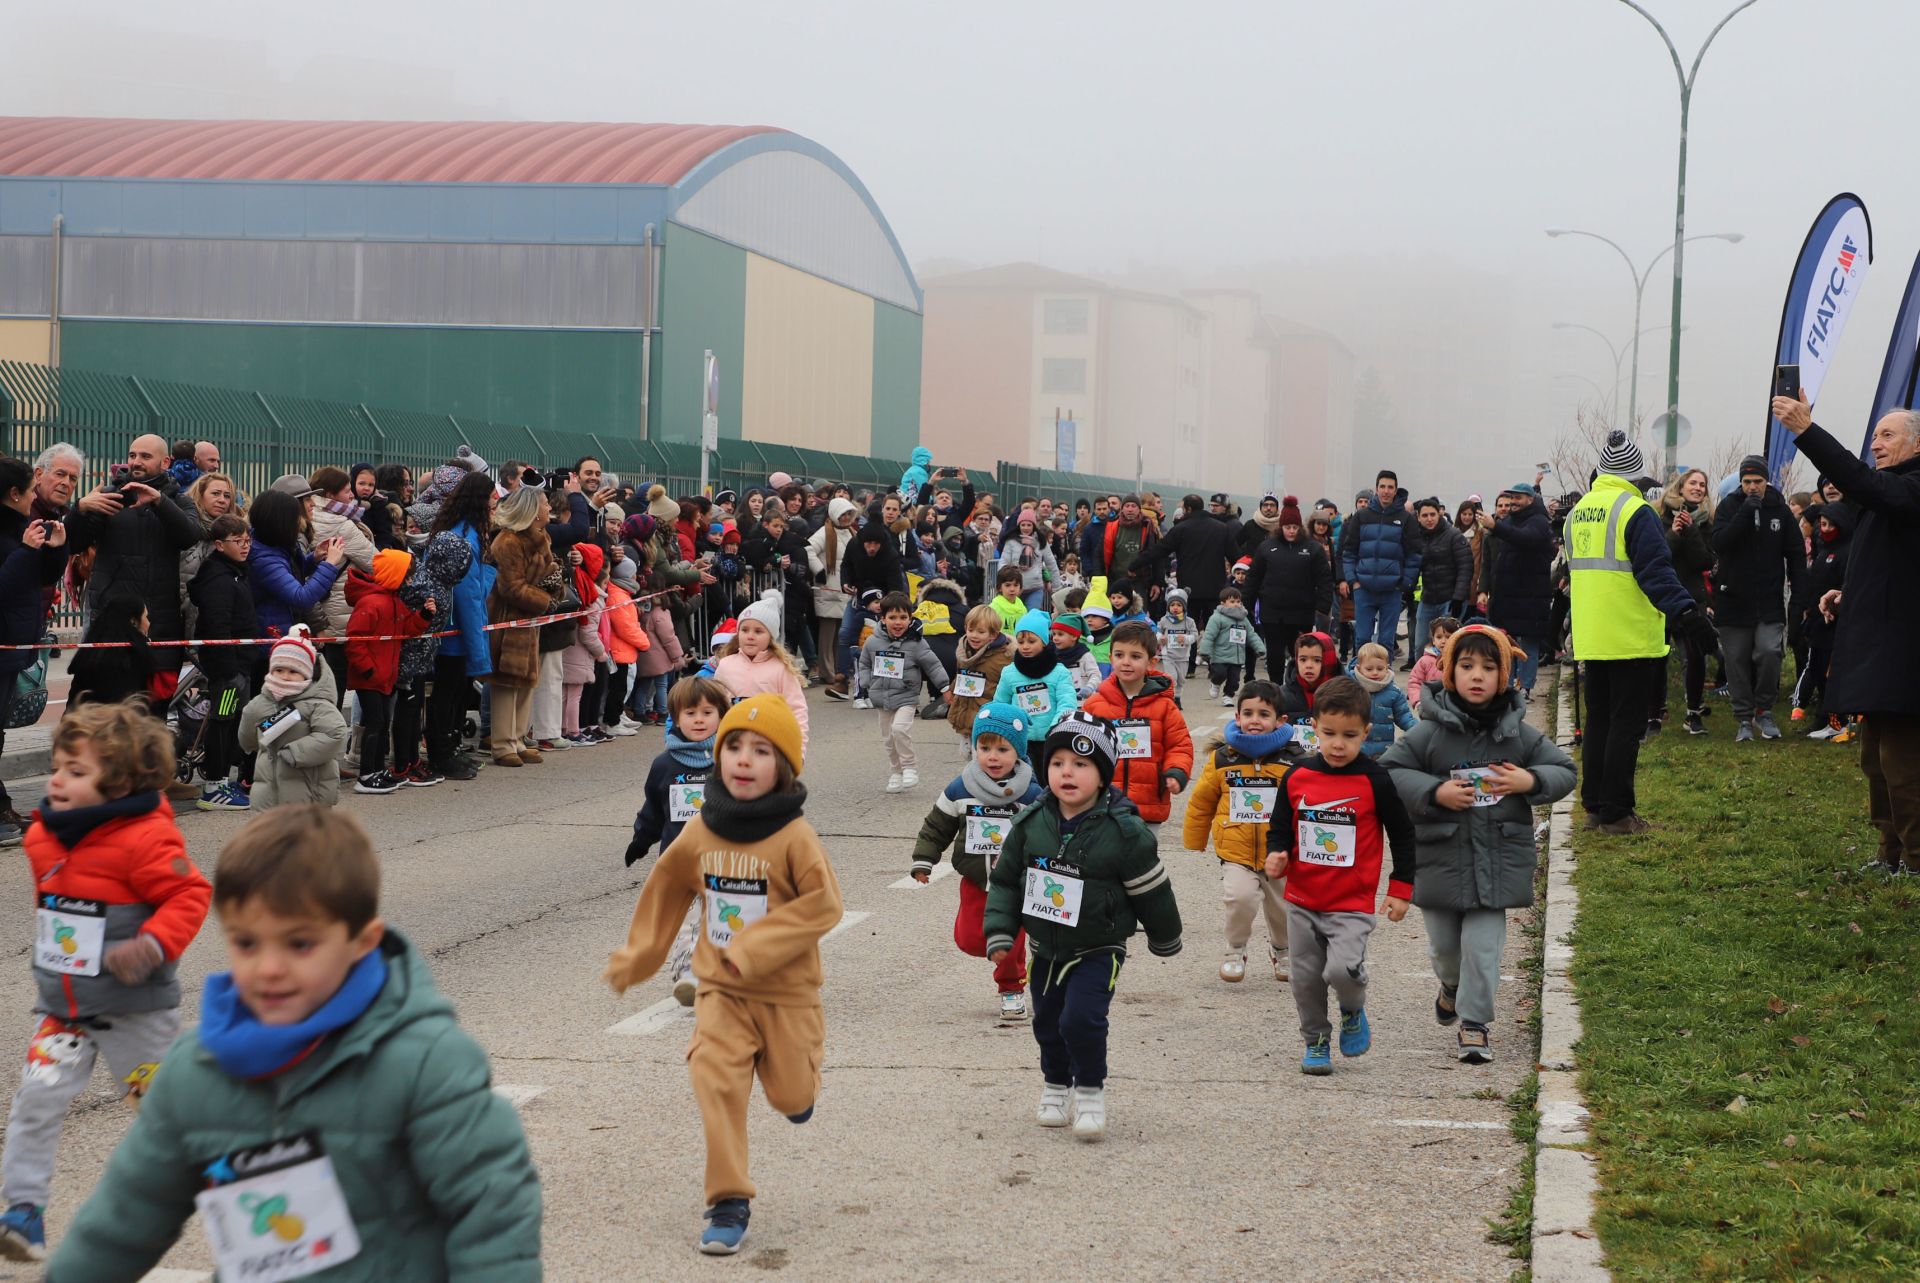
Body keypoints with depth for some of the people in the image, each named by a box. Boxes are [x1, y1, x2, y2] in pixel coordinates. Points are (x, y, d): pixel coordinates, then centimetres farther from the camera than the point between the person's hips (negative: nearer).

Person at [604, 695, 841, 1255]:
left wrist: (757, 947, -24)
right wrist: (637, 959, 17)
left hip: (785, 992, -2)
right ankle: (729, 1203, -6)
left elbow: (824, 904, -18)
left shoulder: (794, 836, -15)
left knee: (790, 1095, 8)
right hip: (721, 990, 2)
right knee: (715, 1080, -15)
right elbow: (666, 893, 12)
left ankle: (796, 1081, 47)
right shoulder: (700, 833, -1)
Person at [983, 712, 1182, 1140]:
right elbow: (1005, 880, 4)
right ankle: (1056, 1087, 38)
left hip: (1098, 949, -4)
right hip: (1046, 947, 4)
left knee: (1082, 1018, -18)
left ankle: (1091, 1092, 4)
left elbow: (1151, 892, -6)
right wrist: (999, 933, -4)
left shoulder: (1124, 831, -18)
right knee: (1048, 1022, 14)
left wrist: (1165, 940, 5)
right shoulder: (1030, 823, -7)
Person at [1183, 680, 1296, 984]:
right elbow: (1200, 804, 7)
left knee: (1284, 908, 14)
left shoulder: (1293, 760, -6)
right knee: (1241, 897, -23)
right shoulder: (1222, 759, -5)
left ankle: (1281, 951, 47)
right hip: (1236, 853, -1)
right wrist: (1193, 843, 13)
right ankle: (1235, 952, 4)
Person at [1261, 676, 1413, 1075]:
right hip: (1302, 901, 4)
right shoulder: (1297, 777, -1)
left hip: (1352, 905, -4)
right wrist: (1276, 855, -9)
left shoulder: (1374, 781, -9)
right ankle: (1316, 1042, 30)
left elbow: (1402, 834, 1)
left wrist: (1401, 888, -1)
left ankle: (1353, 1011, 13)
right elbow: (1280, 828, 12)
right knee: (1306, 978, 9)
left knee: (1342, 969, -20)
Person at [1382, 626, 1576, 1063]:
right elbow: (1389, 771, -5)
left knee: (1482, 944, -5)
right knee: (1444, 943, 13)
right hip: (1440, 858, 0)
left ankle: (1475, 1023, 9)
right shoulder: (1430, 732, -6)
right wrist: (1433, 792, -18)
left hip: (1498, 859, 0)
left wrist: (1530, 782, -12)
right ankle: (1452, 986, 46)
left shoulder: (1520, 734, 1)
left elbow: (1564, 771, 9)